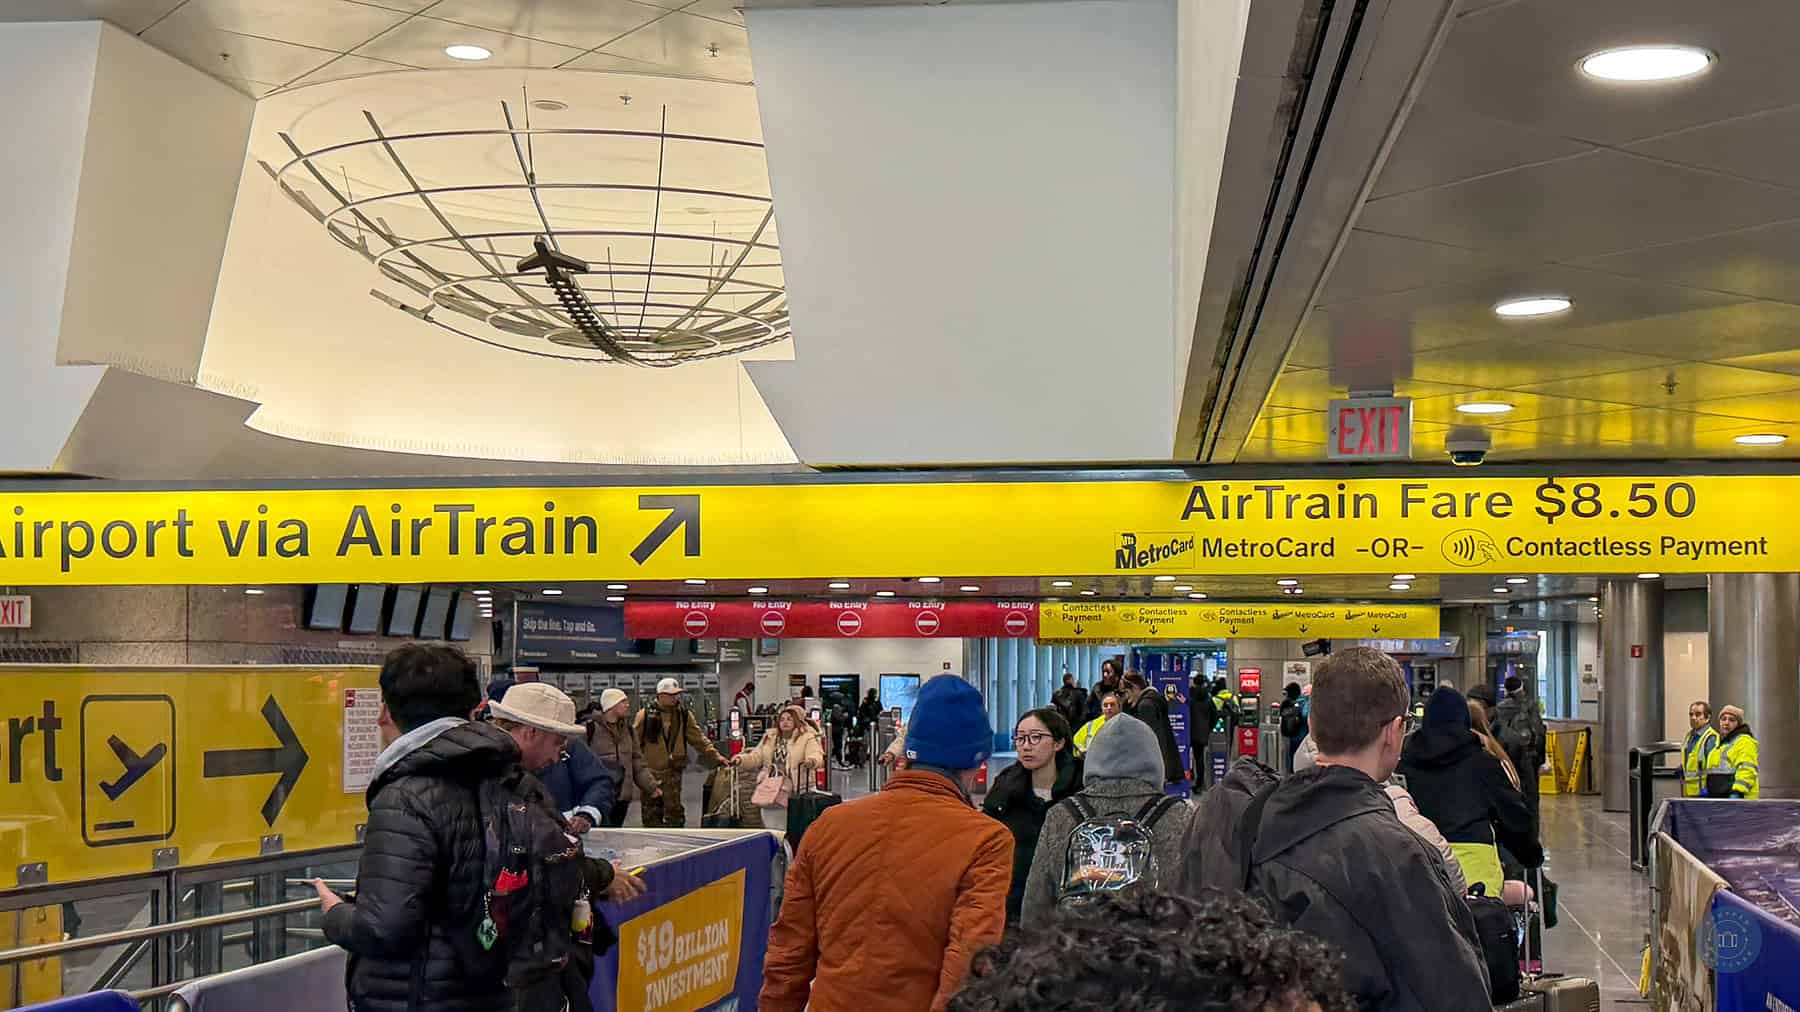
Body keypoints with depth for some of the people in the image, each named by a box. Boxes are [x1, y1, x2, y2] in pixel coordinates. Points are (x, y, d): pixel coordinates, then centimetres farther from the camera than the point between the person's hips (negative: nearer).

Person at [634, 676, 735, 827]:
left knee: (674, 812, 2)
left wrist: (716, 757, -6)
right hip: (649, 773, -1)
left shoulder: (684, 715, 3)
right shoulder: (645, 715, -5)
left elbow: (699, 739, 3)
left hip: (673, 772, 1)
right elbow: (634, 742, -2)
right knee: (652, 814, 8)